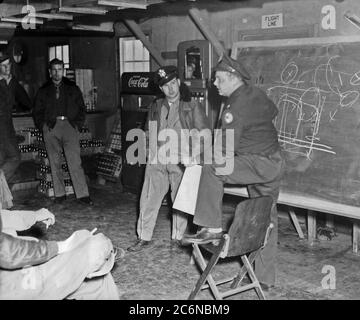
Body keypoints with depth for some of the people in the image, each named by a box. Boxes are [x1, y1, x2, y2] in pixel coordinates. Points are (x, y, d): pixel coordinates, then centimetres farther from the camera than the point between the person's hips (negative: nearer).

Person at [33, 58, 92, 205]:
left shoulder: (73, 88, 14)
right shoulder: (43, 91, 14)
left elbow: (81, 108, 14)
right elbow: (37, 112, 16)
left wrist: (78, 124, 1)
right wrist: (43, 125, 2)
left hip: (69, 126, -1)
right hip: (51, 127, 2)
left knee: (75, 162, -9)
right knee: (55, 163, 3)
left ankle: (82, 194, -9)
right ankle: (59, 194, 10)